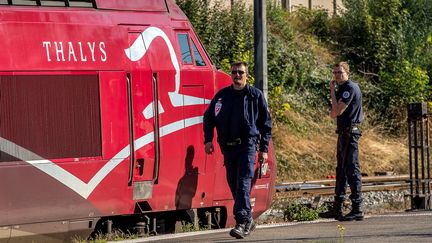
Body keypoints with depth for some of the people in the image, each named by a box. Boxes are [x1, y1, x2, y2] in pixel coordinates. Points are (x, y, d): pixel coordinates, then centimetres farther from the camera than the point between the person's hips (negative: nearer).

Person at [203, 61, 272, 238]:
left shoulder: (256, 95, 3)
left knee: (243, 184, -15)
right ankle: (248, 220, 23)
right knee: (233, 184, 9)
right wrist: (208, 140, 4)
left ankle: (241, 223, -21)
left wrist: (264, 149, 1)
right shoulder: (222, 95, 9)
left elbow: (266, 124, 6)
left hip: (248, 146, -4)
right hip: (228, 147, 4)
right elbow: (209, 117, 17)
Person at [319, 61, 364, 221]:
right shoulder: (342, 88, 18)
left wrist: (332, 91, -10)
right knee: (341, 171, 14)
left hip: (349, 132, -11)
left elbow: (337, 111, -19)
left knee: (352, 169, -10)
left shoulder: (350, 88, -13)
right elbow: (333, 114, 18)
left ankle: (357, 209, -11)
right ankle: (337, 209, 20)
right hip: (343, 133, 11)